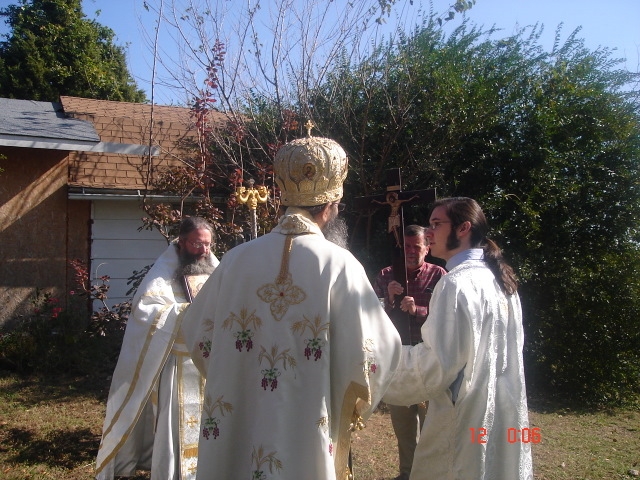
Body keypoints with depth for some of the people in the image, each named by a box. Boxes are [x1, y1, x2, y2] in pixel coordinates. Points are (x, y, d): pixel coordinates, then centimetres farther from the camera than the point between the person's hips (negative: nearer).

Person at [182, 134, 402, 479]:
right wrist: (356, 404, 8)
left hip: (235, 435, 3)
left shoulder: (237, 259, -6)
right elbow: (375, 352, -13)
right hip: (309, 442, -3)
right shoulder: (339, 265, -15)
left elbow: (198, 336, 4)